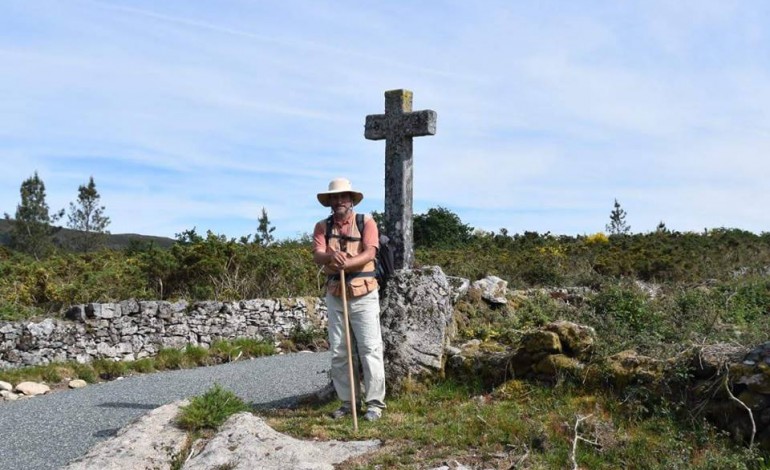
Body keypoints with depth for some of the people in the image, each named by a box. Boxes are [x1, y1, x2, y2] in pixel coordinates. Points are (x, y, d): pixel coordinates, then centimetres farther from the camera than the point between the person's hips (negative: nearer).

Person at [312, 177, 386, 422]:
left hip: (363, 294, -3)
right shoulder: (322, 226, 7)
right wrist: (331, 256, -31)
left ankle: (375, 403, 2)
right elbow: (317, 256, -8)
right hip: (335, 295, 4)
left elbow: (370, 253, -15)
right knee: (338, 352, 7)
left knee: (370, 349, -4)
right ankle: (347, 402, 17)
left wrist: (346, 263, -31)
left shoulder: (366, 222, -1)